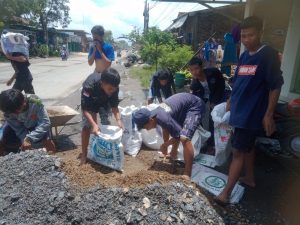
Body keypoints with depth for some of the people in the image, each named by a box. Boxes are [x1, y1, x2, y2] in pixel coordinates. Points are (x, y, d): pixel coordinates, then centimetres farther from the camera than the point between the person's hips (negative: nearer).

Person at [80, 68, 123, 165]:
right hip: (89, 102, -2)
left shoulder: (114, 87, -33)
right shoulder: (90, 85, -43)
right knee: (87, 126, -10)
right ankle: (84, 154, 4)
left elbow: (114, 106, -21)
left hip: (104, 102, 3)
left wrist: (118, 119, -36)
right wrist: (93, 124, -51)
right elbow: (85, 109, -39)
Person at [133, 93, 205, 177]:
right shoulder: (154, 114, -2)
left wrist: (165, 145, -4)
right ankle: (173, 154, 48)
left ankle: (187, 174, -15)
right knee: (174, 131, 25)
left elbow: (179, 136, -20)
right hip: (185, 105, 10)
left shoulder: (163, 118, -31)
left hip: (194, 106, -10)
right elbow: (166, 129, 16)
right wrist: (165, 148, 24)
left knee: (184, 138, -23)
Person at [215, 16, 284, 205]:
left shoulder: (269, 55, -13)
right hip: (240, 111, 7)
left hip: (252, 113, -7)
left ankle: (226, 192, 5)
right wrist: (231, 102, 16)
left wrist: (269, 114, -15)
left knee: (238, 151, -4)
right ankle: (250, 178, 39)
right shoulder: (244, 56, 8)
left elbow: (276, 86, -14)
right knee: (247, 147, 20)